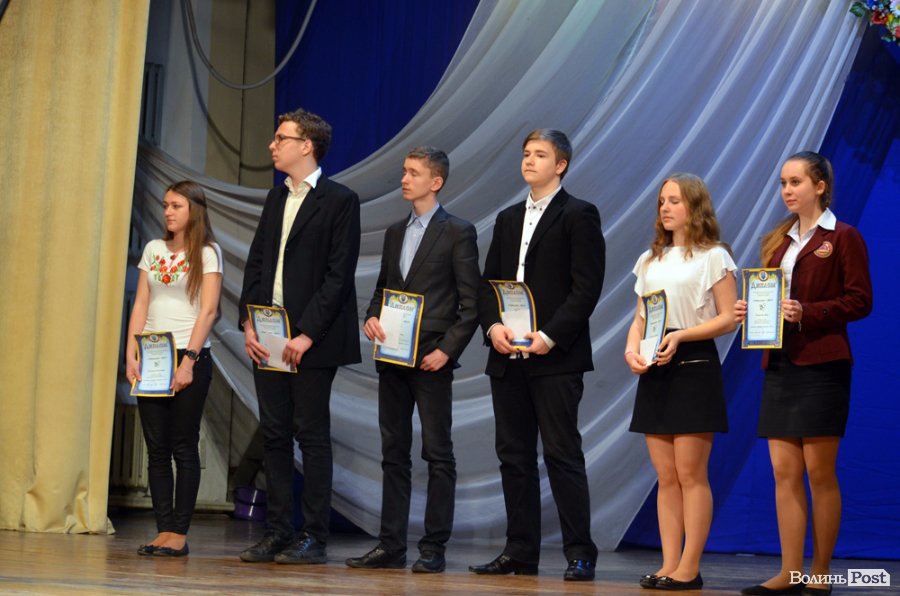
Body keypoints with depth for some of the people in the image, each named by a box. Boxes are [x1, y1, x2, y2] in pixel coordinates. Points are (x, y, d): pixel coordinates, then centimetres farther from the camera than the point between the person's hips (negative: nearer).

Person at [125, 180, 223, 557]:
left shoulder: (207, 253, -2)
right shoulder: (154, 250, 12)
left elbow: (208, 311, -9)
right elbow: (140, 305, 9)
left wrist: (189, 360, -17)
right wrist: (131, 354, -2)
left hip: (190, 357, -5)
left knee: (184, 447, -2)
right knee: (157, 447, 3)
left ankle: (180, 534, 0)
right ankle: (164, 530, 6)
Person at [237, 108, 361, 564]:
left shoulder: (340, 201, -6)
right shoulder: (276, 199, 16)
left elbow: (339, 275, -12)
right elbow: (256, 263, 15)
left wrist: (307, 334, -16)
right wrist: (248, 324, 3)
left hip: (311, 341, -7)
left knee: (312, 436, -3)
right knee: (275, 435, 8)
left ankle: (313, 538, 2)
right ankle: (278, 533, 13)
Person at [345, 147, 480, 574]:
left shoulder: (458, 233, -3)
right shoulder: (395, 232, 17)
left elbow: (470, 302, -6)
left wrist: (447, 350, -14)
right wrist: (371, 317, 0)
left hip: (431, 358, -7)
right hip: (391, 357, 7)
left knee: (438, 454, -2)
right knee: (394, 453, 8)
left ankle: (433, 549, 2)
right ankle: (391, 546, 13)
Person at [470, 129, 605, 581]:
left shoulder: (579, 216, -2)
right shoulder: (508, 219, 19)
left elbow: (586, 287, -9)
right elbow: (488, 282, 15)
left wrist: (551, 336, -17)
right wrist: (492, 325, -3)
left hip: (556, 358, -7)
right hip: (508, 358, 7)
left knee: (563, 455, -6)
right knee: (514, 456, 7)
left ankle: (579, 553, -2)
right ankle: (520, 552, 13)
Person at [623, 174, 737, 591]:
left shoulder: (713, 257, -1)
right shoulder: (650, 260, 17)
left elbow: (728, 319, -8)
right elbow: (639, 318, 16)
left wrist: (680, 336, -19)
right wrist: (631, 349, -4)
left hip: (694, 367, -6)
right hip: (655, 370, 6)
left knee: (690, 474, -7)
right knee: (666, 477, 5)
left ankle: (689, 569, -4)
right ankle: (669, 566, 6)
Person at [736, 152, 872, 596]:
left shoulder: (843, 238, -2)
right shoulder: (778, 241, 17)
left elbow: (860, 301, -9)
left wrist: (807, 313, -19)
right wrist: (751, 310, 0)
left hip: (821, 364, -6)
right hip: (780, 364, 6)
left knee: (819, 473, -2)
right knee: (784, 472, 3)